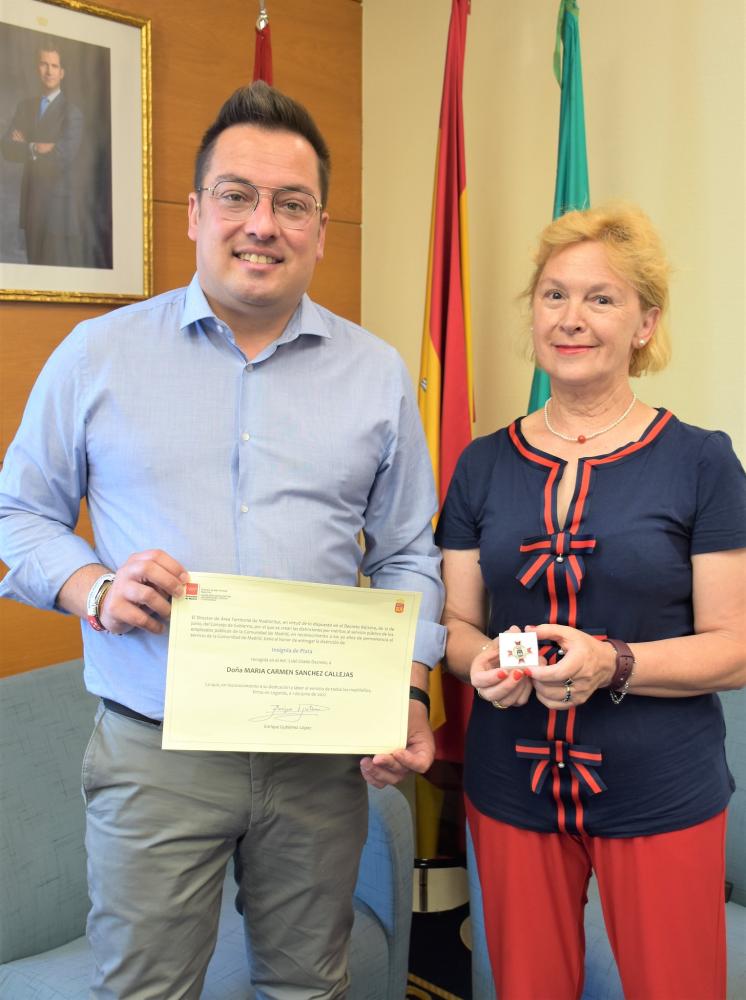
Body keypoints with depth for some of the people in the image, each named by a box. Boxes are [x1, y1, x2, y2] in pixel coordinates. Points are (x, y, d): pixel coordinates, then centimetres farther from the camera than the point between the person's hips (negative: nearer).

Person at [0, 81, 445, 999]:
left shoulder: (376, 373, 5)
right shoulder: (99, 354, 1)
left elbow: (406, 556, 8)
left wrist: (410, 693, -4)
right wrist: (94, 588, -13)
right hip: (152, 751, -1)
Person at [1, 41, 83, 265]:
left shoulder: (71, 112, -7)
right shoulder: (25, 106, 11)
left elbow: (65, 156, -19)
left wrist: (26, 146, -7)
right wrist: (36, 148, -13)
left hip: (58, 203, -6)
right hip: (31, 201, 6)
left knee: (57, 268, -6)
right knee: (34, 265, 10)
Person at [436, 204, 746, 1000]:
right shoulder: (483, 465, 3)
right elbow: (456, 625, 8)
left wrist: (614, 665, -23)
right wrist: (485, 660, -14)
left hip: (661, 795, -2)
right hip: (512, 784, 3)